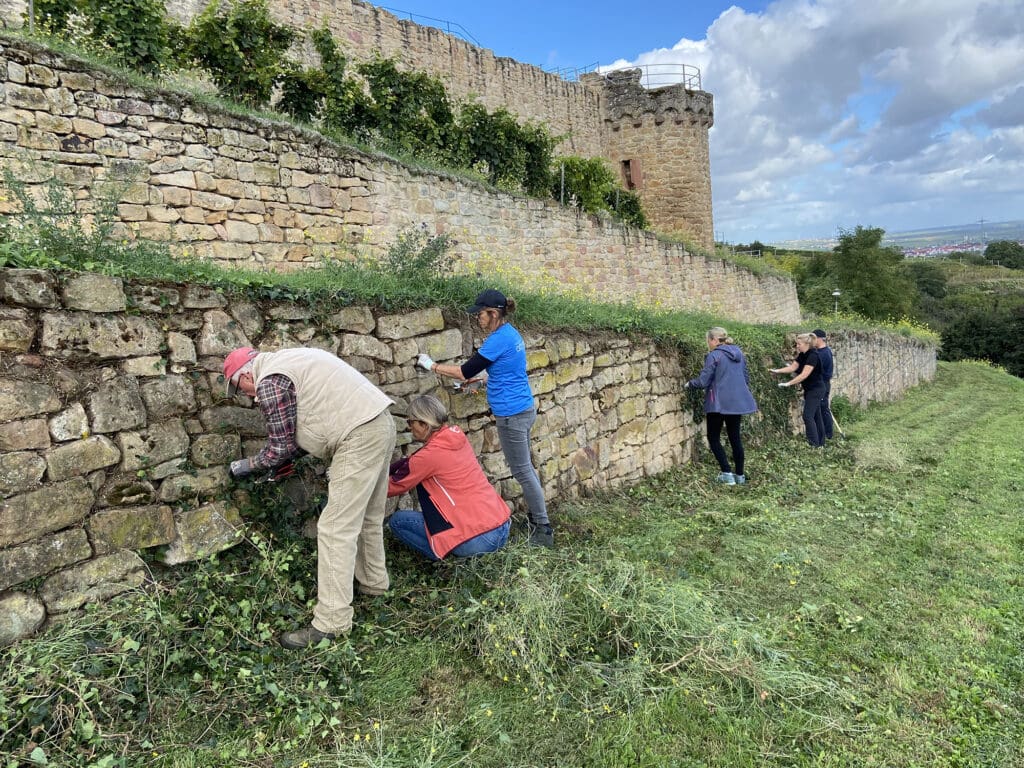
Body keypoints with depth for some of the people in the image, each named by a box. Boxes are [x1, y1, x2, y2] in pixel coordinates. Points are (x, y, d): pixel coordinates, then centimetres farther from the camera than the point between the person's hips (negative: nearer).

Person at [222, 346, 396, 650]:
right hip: (381, 423, 10)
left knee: (336, 528, -6)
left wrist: (247, 465, 14)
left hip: (360, 436, -10)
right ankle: (374, 582, 41)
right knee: (367, 516, 23)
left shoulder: (269, 381, -7)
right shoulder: (285, 360, 23)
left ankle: (331, 622, -1)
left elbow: (281, 447, -2)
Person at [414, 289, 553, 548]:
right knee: (525, 467, 17)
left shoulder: (499, 339, -19)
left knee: (522, 471, -2)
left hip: (512, 414, -10)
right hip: (523, 409, 10)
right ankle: (536, 516, 28)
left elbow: (466, 371, -15)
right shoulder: (511, 334, 10)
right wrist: (476, 377, 16)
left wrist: (432, 366, -4)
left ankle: (543, 530, 6)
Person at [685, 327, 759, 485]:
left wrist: (690, 384, 5)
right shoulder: (739, 354, 11)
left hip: (719, 403, -7)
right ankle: (740, 475, 19)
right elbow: (746, 378, 19)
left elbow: (703, 382, -13)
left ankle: (727, 474, -1)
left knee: (713, 438, 6)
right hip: (737, 402, 7)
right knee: (735, 437, 15)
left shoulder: (714, 356, -12)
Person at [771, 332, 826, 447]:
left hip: (816, 389, -9)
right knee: (816, 416, 13)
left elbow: (804, 374, -27)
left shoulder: (813, 356, -22)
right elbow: (792, 367, 8)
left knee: (808, 416, -10)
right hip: (809, 389, 9)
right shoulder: (802, 355, 5)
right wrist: (777, 371, -2)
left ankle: (814, 443, -5)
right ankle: (820, 442, 20)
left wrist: (788, 383, -26)